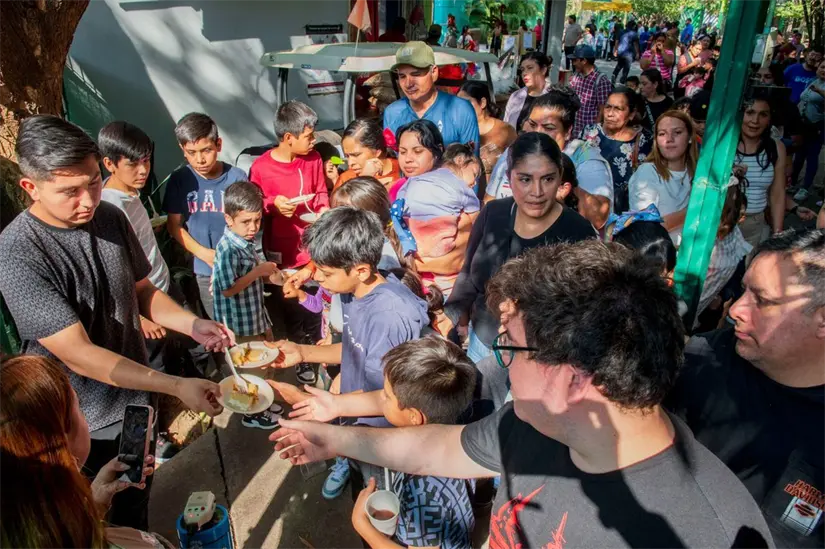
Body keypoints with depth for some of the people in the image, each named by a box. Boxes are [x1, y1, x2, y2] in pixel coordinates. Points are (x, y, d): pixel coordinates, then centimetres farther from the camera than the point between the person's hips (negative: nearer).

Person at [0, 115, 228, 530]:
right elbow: (78, 353, -27)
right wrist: (176, 386, -32)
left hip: (133, 397, 5)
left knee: (135, 508, 26)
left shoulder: (110, 218, -7)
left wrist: (192, 324, -13)